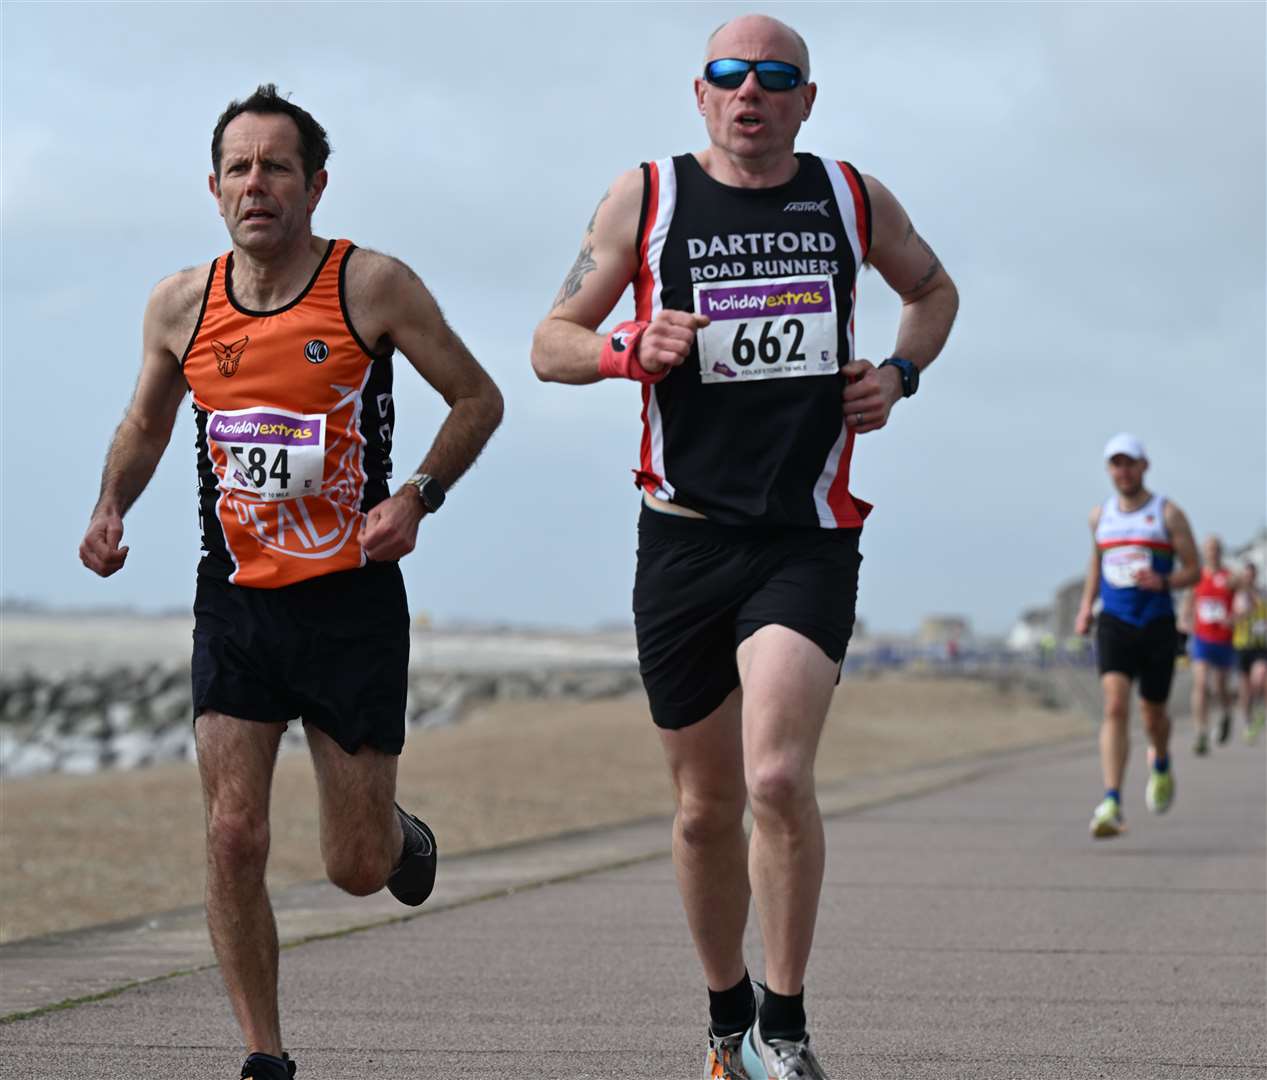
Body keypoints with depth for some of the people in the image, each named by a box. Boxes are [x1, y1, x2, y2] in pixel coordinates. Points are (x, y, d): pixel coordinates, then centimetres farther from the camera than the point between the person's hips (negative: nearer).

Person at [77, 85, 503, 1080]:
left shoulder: (372, 286, -8)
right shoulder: (181, 305, 1)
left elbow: (478, 399, 2)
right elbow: (145, 423, 19)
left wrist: (419, 496, -13)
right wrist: (112, 506, 0)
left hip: (353, 599, -2)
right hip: (236, 599, 2)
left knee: (357, 867, 4)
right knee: (233, 839, -9)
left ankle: (403, 839, 43)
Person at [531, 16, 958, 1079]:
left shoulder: (854, 200, 7)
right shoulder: (644, 198, 4)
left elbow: (934, 289, 27)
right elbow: (552, 343, 8)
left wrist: (899, 374, 7)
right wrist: (631, 350, -13)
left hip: (810, 540, -1)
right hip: (685, 534, 1)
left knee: (778, 777, -20)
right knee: (706, 806, 8)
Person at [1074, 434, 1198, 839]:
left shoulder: (1167, 513, -1)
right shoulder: (1100, 515, 9)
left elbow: (1192, 570, 0)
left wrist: (1162, 582, -19)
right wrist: (1086, 605, 12)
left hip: (1157, 625, -1)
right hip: (1113, 623, 1)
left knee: (1153, 715, 10)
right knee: (1115, 706, -17)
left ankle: (1161, 763, 47)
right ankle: (1112, 805, -25)